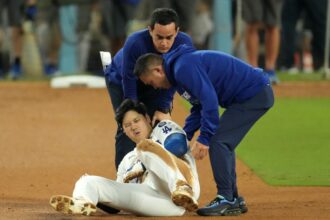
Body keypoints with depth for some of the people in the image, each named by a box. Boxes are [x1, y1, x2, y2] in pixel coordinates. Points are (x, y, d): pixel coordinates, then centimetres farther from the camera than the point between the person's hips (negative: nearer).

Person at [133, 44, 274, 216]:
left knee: (217, 142, -12)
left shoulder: (184, 68, -18)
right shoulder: (179, 68, 16)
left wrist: (204, 139, -21)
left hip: (255, 94, -11)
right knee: (223, 144, 15)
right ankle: (233, 200, 20)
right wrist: (183, 137, 16)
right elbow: (199, 107, 23)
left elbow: (209, 100, -25)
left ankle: (226, 200, -10)